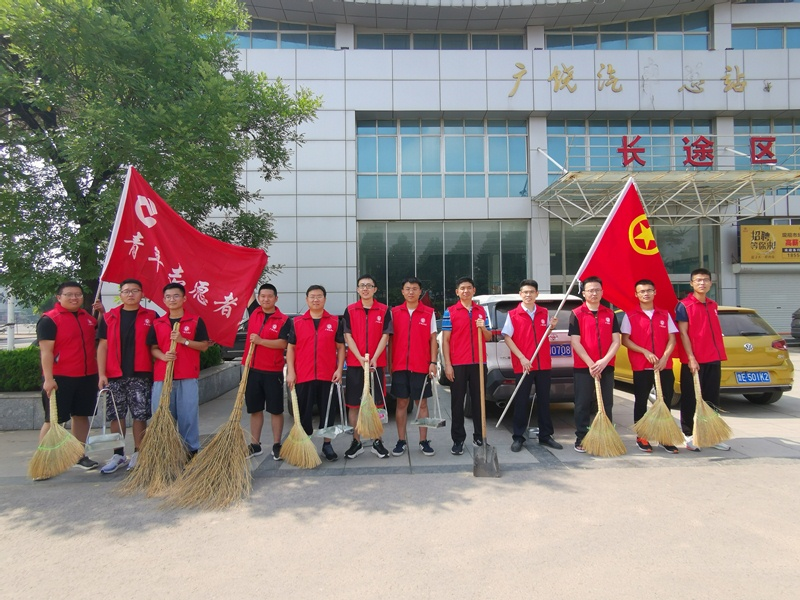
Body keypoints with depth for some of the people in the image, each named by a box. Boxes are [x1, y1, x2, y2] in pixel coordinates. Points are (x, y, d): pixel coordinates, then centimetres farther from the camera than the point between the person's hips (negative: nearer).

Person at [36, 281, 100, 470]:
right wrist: (48, 378, -22)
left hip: (87, 377, 6)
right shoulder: (49, 320, -8)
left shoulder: (88, 317, 12)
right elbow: (46, 351, -14)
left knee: (81, 415, 12)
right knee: (53, 419, 0)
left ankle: (80, 455, 22)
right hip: (60, 378, -6)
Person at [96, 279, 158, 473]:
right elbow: (102, 346, 6)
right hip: (115, 375, 2)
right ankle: (118, 455, 20)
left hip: (141, 375, -2)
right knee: (115, 415, 7)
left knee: (140, 415, 2)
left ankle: (138, 454, 15)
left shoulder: (151, 317, 3)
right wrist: (101, 374, -2)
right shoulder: (109, 317, 7)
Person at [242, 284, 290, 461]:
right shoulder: (253, 314, 7)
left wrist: (260, 340, -21)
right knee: (255, 409, 12)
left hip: (273, 371, -4)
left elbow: (283, 343, -18)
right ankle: (255, 445, 22)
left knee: (275, 410, 5)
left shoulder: (283, 320, -8)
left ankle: (276, 446, 15)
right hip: (253, 369, 5)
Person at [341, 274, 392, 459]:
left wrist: (374, 358, -14)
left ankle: (377, 442, 15)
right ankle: (356, 442, 15)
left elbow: (385, 336, -2)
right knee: (353, 404, 4)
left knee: (376, 404, 4)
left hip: (376, 364, -1)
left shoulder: (384, 310, 3)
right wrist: (360, 358, -13)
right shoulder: (350, 310, 4)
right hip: (354, 364, 1)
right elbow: (348, 336, -1)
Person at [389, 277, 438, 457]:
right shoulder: (394, 312, 5)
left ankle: (423, 441, 15)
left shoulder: (429, 313, 2)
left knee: (422, 403, 6)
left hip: (421, 366, -1)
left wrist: (433, 362, -5)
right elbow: (391, 339, 8)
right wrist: (390, 363, 3)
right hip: (400, 366, 1)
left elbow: (433, 339, 3)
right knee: (401, 403, 6)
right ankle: (401, 441, 15)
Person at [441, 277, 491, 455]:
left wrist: (483, 328, -9)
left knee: (479, 400, 9)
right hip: (458, 365, -3)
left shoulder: (481, 311, 10)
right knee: (457, 402, 2)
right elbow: (445, 340, -2)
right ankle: (458, 440, 10)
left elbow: (488, 338, 13)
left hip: (479, 363, 3)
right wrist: (447, 365, -9)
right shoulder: (450, 312, 0)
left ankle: (479, 437, 21)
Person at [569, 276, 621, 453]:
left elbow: (616, 341, 2)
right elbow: (575, 342, -8)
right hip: (583, 367, -3)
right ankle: (581, 439, 10)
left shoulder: (610, 314, 8)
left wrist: (604, 361, -12)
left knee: (607, 404, 8)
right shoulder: (576, 314, -2)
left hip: (606, 367, 3)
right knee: (582, 405, 2)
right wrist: (591, 364, -14)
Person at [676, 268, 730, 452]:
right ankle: (689, 435, 10)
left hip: (714, 360, 6)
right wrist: (691, 358, -16)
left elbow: (715, 332, 19)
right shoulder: (684, 305, -6)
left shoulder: (713, 305, 14)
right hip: (693, 361, -6)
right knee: (690, 399, 1)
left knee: (712, 399, 11)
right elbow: (683, 333, -11)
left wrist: (720, 353, 11)